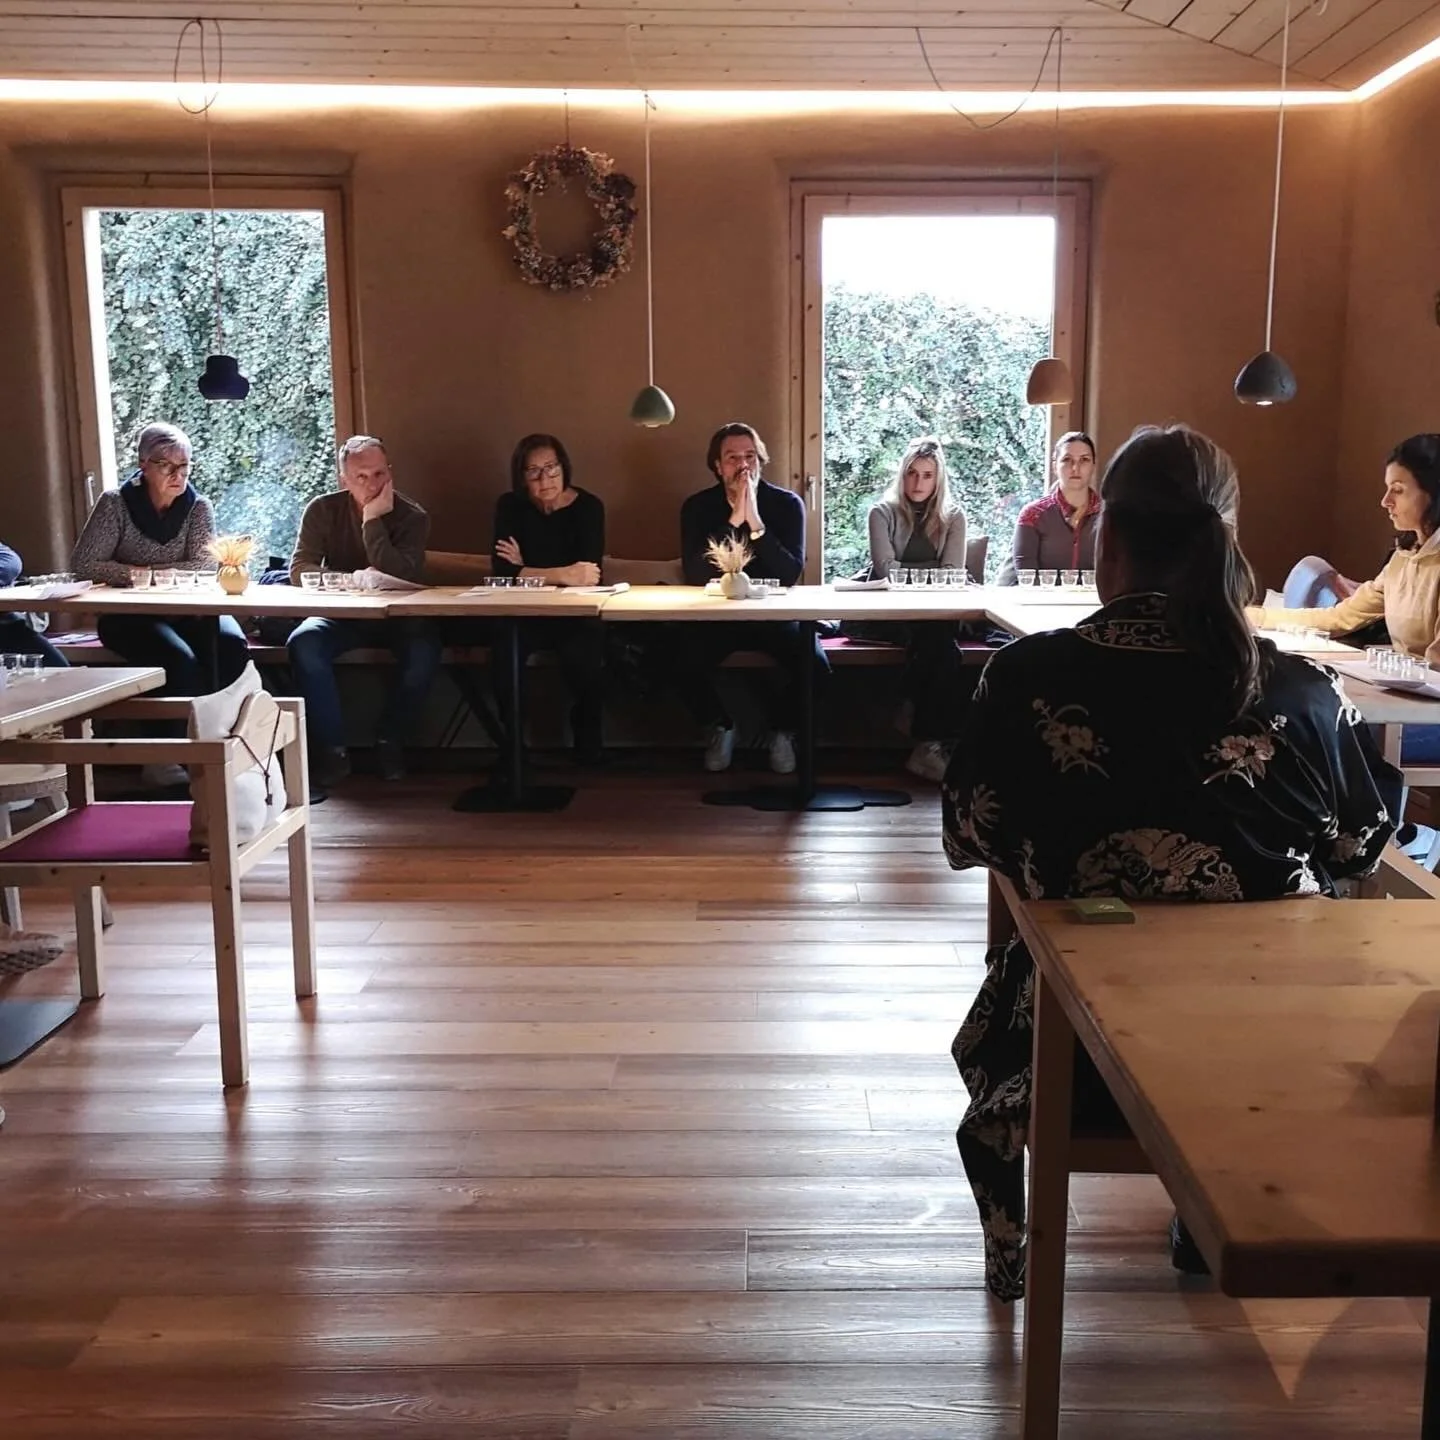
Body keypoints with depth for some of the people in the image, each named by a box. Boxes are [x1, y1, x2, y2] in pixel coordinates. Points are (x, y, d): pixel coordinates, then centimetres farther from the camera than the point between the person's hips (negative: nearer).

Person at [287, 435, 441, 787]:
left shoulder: (412, 517, -6)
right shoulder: (323, 510, -2)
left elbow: (400, 577, -20)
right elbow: (299, 569, -10)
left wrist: (373, 521, -22)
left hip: (396, 618, -1)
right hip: (341, 615, 1)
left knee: (424, 649, -33)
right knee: (303, 644, -31)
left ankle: (389, 741, -9)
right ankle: (332, 748, -17)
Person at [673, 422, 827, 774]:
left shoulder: (787, 503, -7)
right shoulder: (698, 506, -5)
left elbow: (792, 574, -19)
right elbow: (694, 576, -18)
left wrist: (756, 523, -28)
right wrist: (733, 522, -24)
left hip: (774, 613, 0)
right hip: (717, 613, 0)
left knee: (815, 663, -27)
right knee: (684, 662, -29)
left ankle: (783, 729, 4)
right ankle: (720, 727, 3)